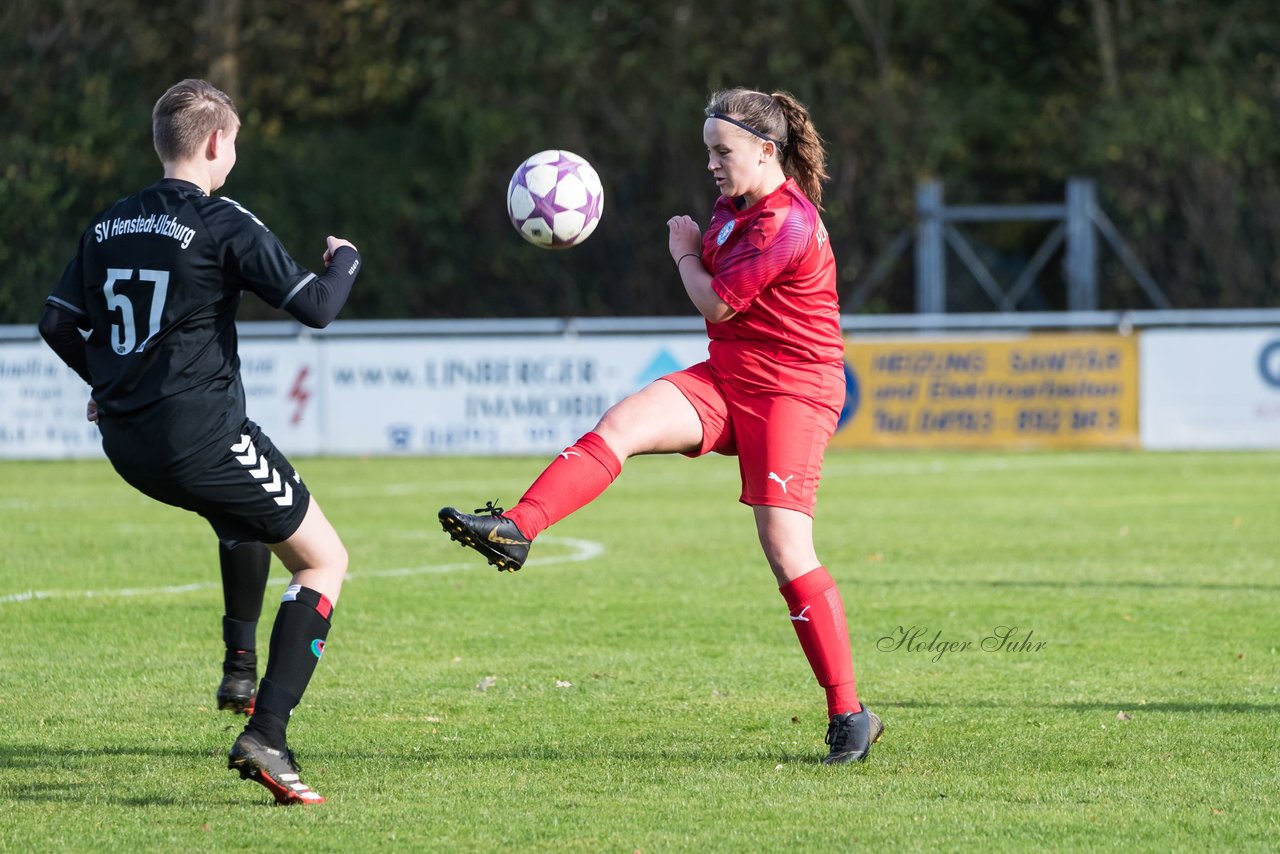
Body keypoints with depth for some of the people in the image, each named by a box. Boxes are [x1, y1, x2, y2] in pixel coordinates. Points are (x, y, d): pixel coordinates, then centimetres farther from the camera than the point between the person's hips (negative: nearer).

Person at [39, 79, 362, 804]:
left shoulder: (108, 227, 10)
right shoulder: (223, 224, -11)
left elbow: (59, 324, 15)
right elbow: (316, 306, -13)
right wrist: (345, 259, 9)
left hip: (127, 445, 8)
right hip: (203, 438, -8)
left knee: (247, 506, 38)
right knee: (325, 561, 5)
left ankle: (240, 663, 29)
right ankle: (266, 738, -9)